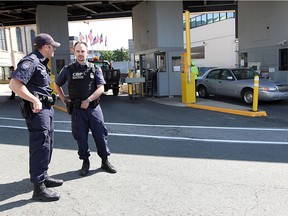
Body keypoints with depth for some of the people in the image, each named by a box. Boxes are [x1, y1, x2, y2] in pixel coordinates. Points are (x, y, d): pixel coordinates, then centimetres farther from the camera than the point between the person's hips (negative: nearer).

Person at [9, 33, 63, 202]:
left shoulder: (41, 62, 16)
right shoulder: (30, 61, -16)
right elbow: (14, 84, -27)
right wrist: (34, 100, -27)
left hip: (46, 108, 10)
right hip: (37, 110, -10)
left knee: (47, 144, 17)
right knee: (40, 146, -8)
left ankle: (42, 176, 31)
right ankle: (39, 188, 0)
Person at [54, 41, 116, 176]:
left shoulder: (95, 69, 4)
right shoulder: (68, 70, 5)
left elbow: (101, 88, -3)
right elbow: (57, 85, 17)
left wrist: (88, 100, -13)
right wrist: (65, 100, 8)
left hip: (94, 108, 0)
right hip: (77, 110, 0)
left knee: (101, 134, 3)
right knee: (80, 137, 6)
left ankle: (105, 161, 16)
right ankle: (85, 162, 22)